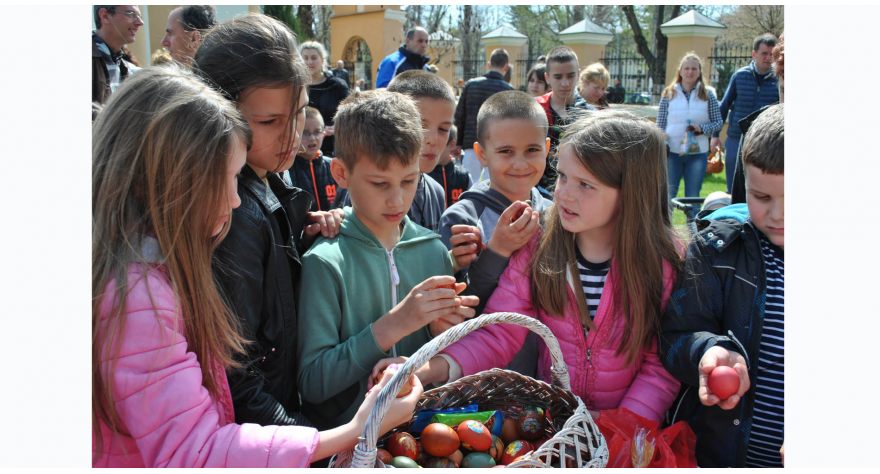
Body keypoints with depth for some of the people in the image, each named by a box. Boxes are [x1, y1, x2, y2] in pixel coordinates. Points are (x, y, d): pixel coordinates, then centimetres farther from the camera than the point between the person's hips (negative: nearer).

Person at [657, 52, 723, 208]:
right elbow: (660, 125, 6)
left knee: (692, 198, 7)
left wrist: (702, 128, -12)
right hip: (672, 152, 0)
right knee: (668, 196, 3)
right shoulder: (669, 94, 4)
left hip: (698, 153, 0)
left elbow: (718, 122, 7)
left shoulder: (708, 96, 5)